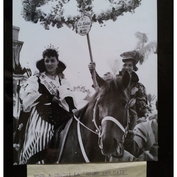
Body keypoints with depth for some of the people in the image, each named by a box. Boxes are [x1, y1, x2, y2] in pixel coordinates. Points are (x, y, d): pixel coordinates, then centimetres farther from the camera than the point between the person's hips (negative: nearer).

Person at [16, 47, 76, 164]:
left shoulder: (62, 80, 20)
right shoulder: (36, 79, 13)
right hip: (42, 115, -2)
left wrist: (73, 108, -16)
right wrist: (51, 98, -13)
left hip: (60, 114, 2)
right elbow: (28, 95, -4)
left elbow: (68, 96, 5)